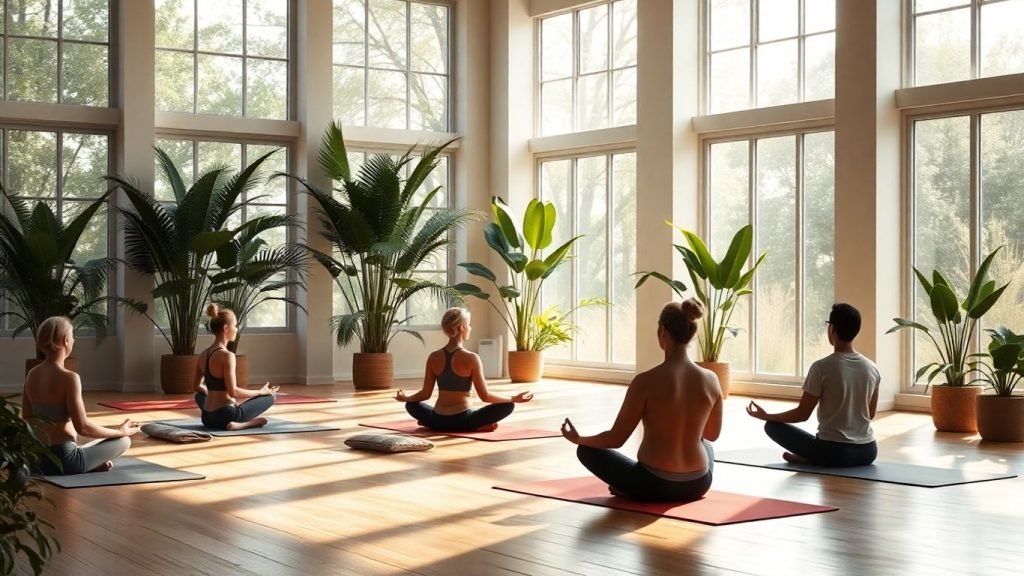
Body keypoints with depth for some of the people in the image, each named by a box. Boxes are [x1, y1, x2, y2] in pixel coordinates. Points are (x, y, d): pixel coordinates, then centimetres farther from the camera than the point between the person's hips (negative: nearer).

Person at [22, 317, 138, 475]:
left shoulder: (31, 375, 3)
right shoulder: (69, 378, -19)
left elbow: (27, 419, 11)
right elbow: (83, 427, -19)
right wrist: (120, 432, -5)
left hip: (39, 459, 7)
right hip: (62, 460, -7)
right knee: (123, 441, 15)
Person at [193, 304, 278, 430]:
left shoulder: (204, 354, 7)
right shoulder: (227, 355, -17)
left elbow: (197, 386, 18)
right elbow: (233, 392, -20)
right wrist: (261, 392, -9)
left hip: (207, 418, 7)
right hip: (225, 417, -7)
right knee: (269, 397, 8)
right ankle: (241, 424, -9)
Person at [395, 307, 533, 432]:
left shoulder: (433, 357, -1)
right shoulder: (471, 358, -13)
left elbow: (426, 394, 3)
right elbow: (485, 396, -11)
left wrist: (405, 398, 23)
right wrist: (514, 399, -2)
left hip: (437, 421, 4)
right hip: (461, 421, -4)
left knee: (411, 405, 33)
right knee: (508, 405, 7)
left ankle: (428, 423, 10)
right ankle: (475, 427, -4)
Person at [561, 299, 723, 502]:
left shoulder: (646, 381, -16)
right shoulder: (710, 380, -5)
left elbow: (616, 439, -9)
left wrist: (578, 438, 9)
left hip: (654, 486, -4)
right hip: (698, 485, 4)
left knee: (586, 450, 19)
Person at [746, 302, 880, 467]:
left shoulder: (821, 368, -13)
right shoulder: (872, 368, 2)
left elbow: (802, 414, -6)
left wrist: (766, 416, 8)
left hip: (834, 452, -5)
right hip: (867, 452, 5)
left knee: (772, 425, 10)